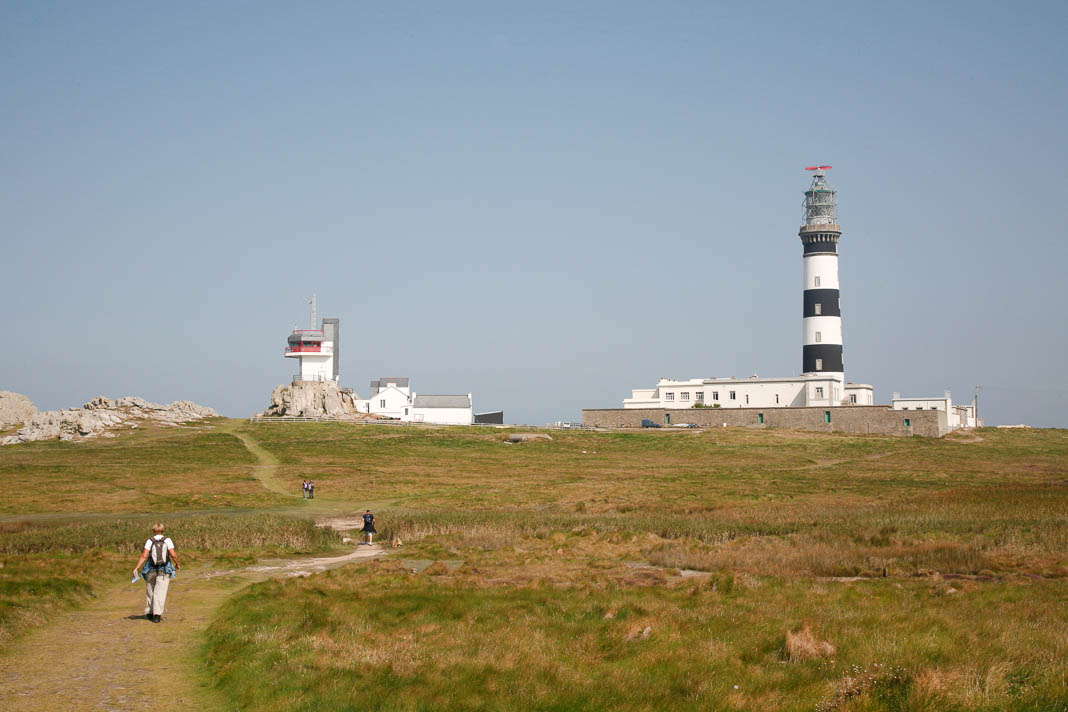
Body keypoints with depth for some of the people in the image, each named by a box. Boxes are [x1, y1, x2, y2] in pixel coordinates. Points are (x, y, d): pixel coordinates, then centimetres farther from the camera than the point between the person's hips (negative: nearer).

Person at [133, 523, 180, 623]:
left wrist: (136, 568, -6)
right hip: (164, 571, -1)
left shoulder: (150, 541, -2)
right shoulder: (167, 540, -3)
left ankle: (149, 613, 24)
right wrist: (177, 564, 8)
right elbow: (173, 555, -10)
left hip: (151, 570, 1)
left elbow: (144, 556, -10)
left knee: (150, 592, 16)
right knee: (160, 592, -3)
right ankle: (157, 614, -12)